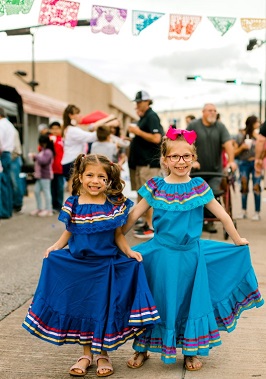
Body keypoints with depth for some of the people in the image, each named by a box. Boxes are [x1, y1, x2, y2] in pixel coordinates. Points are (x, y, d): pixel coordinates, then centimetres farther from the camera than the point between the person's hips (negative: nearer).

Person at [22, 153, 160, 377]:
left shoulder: (115, 205, -6)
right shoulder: (73, 204, -3)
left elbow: (118, 235, 1)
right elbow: (69, 232, 7)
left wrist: (128, 251, -12)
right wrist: (56, 246, -7)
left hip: (106, 266, -2)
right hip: (77, 265, 2)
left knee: (103, 309, 6)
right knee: (80, 308, 11)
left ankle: (103, 354, 26)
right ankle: (86, 354, 28)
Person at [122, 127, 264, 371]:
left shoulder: (199, 187, -4)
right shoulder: (156, 187, -5)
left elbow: (222, 215, 4)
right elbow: (134, 215, 1)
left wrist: (237, 242, 12)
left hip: (191, 253, 1)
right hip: (161, 254, -1)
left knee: (191, 301, 10)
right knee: (158, 301, 8)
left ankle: (191, 351, 29)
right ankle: (142, 349, 26)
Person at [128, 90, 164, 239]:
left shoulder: (151, 116, -11)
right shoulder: (144, 117, 18)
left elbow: (156, 138, -23)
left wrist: (138, 131, -18)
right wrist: (134, 137, 11)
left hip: (149, 162, -10)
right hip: (141, 161, 10)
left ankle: (151, 227, -7)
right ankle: (146, 221, 23)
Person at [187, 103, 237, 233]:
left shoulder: (220, 126, 1)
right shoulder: (193, 126, -2)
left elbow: (228, 143, -10)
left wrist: (231, 161, -23)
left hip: (215, 170, 1)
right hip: (197, 170, -1)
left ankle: (210, 221, 11)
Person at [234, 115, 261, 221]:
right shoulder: (240, 136, 4)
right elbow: (235, 152, 6)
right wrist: (242, 147, -10)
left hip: (256, 163, 0)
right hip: (244, 163, 0)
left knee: (256, 188, -5)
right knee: (244, 187, 2)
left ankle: (257, 213, 0)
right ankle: (243, 211, 13)